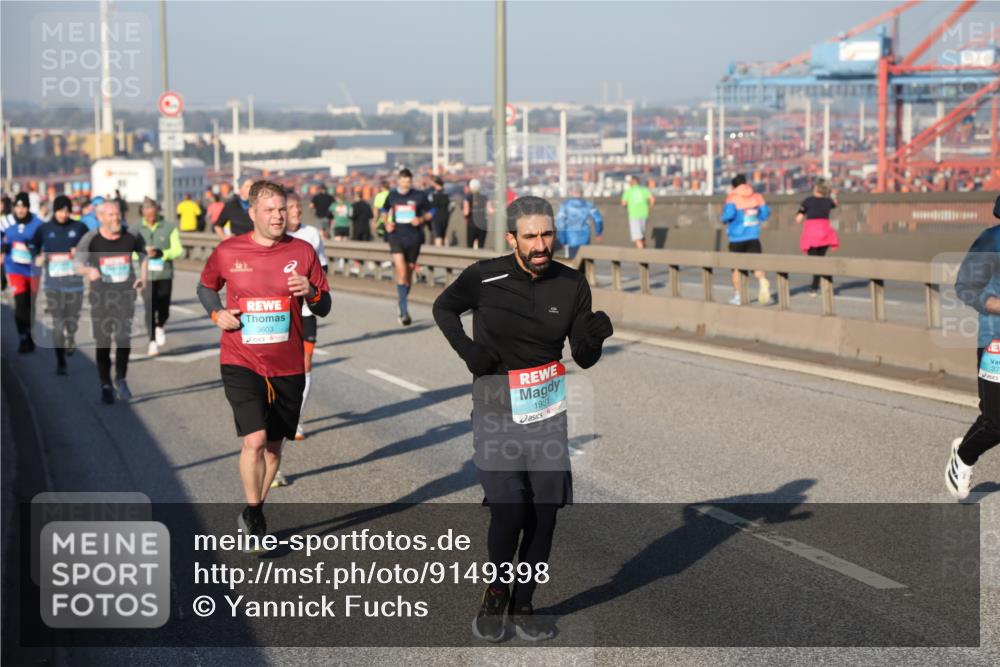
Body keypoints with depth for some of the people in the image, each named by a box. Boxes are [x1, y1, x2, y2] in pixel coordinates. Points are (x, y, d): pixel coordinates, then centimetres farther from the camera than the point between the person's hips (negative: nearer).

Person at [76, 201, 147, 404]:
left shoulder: (131, 236, -2)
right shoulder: (91, 239, -9)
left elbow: (143, 254, 17)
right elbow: (78, 263, -6)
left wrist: (143, 276, 3)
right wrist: (88, 271, -28)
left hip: (126, 294, 1)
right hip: (100, 295, -1)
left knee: (124, 339, -6)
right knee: (103, 342, 2)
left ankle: (121, 379, 13)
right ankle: (106, 385, 13)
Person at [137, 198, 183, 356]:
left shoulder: (169, 228, 0)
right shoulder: (136, 230, 2)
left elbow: (178, 250, -4)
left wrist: (161, 253, -22)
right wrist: (143, 253, -20)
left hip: (165, 275, 1)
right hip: (146, 276, 0)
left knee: (163, 308, 8)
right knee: (150, 309, -9)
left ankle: (160, 327, 41)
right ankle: (152, 341, 2)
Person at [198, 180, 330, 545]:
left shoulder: (303, 252, 1)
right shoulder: (227, 252, -2)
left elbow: (324, 308, 6)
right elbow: (205, 287, 17)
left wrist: (310, 293, -16)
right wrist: (217, 313, -2)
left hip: (287, 365, 2)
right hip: (241, 362, -2)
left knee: (274, 444, 11)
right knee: (254, 440, -17)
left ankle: (255, 514, 31)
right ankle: (252, 512, 4)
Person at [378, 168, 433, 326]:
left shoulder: (420, 196, 0)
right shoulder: (392, 195, 5)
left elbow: (430, 212, 9)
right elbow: (384, 210, 22)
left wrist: (421, 219, -10)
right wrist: (386, 223, 3)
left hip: (414, 238, 1)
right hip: (396, 237, -1)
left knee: (409, 273, 11)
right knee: (401, 273, -16)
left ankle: (402, 298, 36)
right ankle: (404, 312, -20)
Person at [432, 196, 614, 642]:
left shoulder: (572, 285, -3)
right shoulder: (484, 278, -11)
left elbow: (584, 359, 3)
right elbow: (443, 308, 10)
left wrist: (593, 337, -20)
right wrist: (466, 347, -7)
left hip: (547, 412, 3)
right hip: (496, 412, -3)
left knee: (544, 514, 3)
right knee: (508, 512, -13)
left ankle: (522, 606, 20)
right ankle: (495, 593, 14)